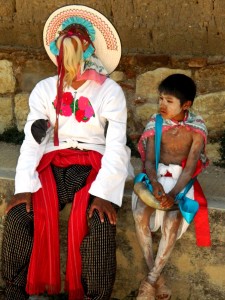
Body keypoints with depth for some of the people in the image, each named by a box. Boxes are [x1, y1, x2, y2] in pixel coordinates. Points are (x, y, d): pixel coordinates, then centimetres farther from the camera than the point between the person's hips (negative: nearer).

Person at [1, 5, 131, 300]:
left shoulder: (110, 91, 1)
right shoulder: (44, 89, 9)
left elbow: (116, 146, -7)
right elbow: (32, 141, 1)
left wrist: (105, 193, -22)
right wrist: (24, 187, -15)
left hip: (93, 166, -2)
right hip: (52, 165, 3)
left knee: (99, 223, -30)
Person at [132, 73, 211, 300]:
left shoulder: (197, 127, -10)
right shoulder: (155, 123, -5)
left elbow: (191, 167, -15)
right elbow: (149, 161, -9)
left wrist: (173, 194, -29)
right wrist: (155, 184, -30)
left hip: (181, 179, -2)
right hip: (156, 176, 2)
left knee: (173, 220, -30)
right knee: (140, 214, -28)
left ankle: (151, 280, -19)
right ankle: (157, 276, -17)